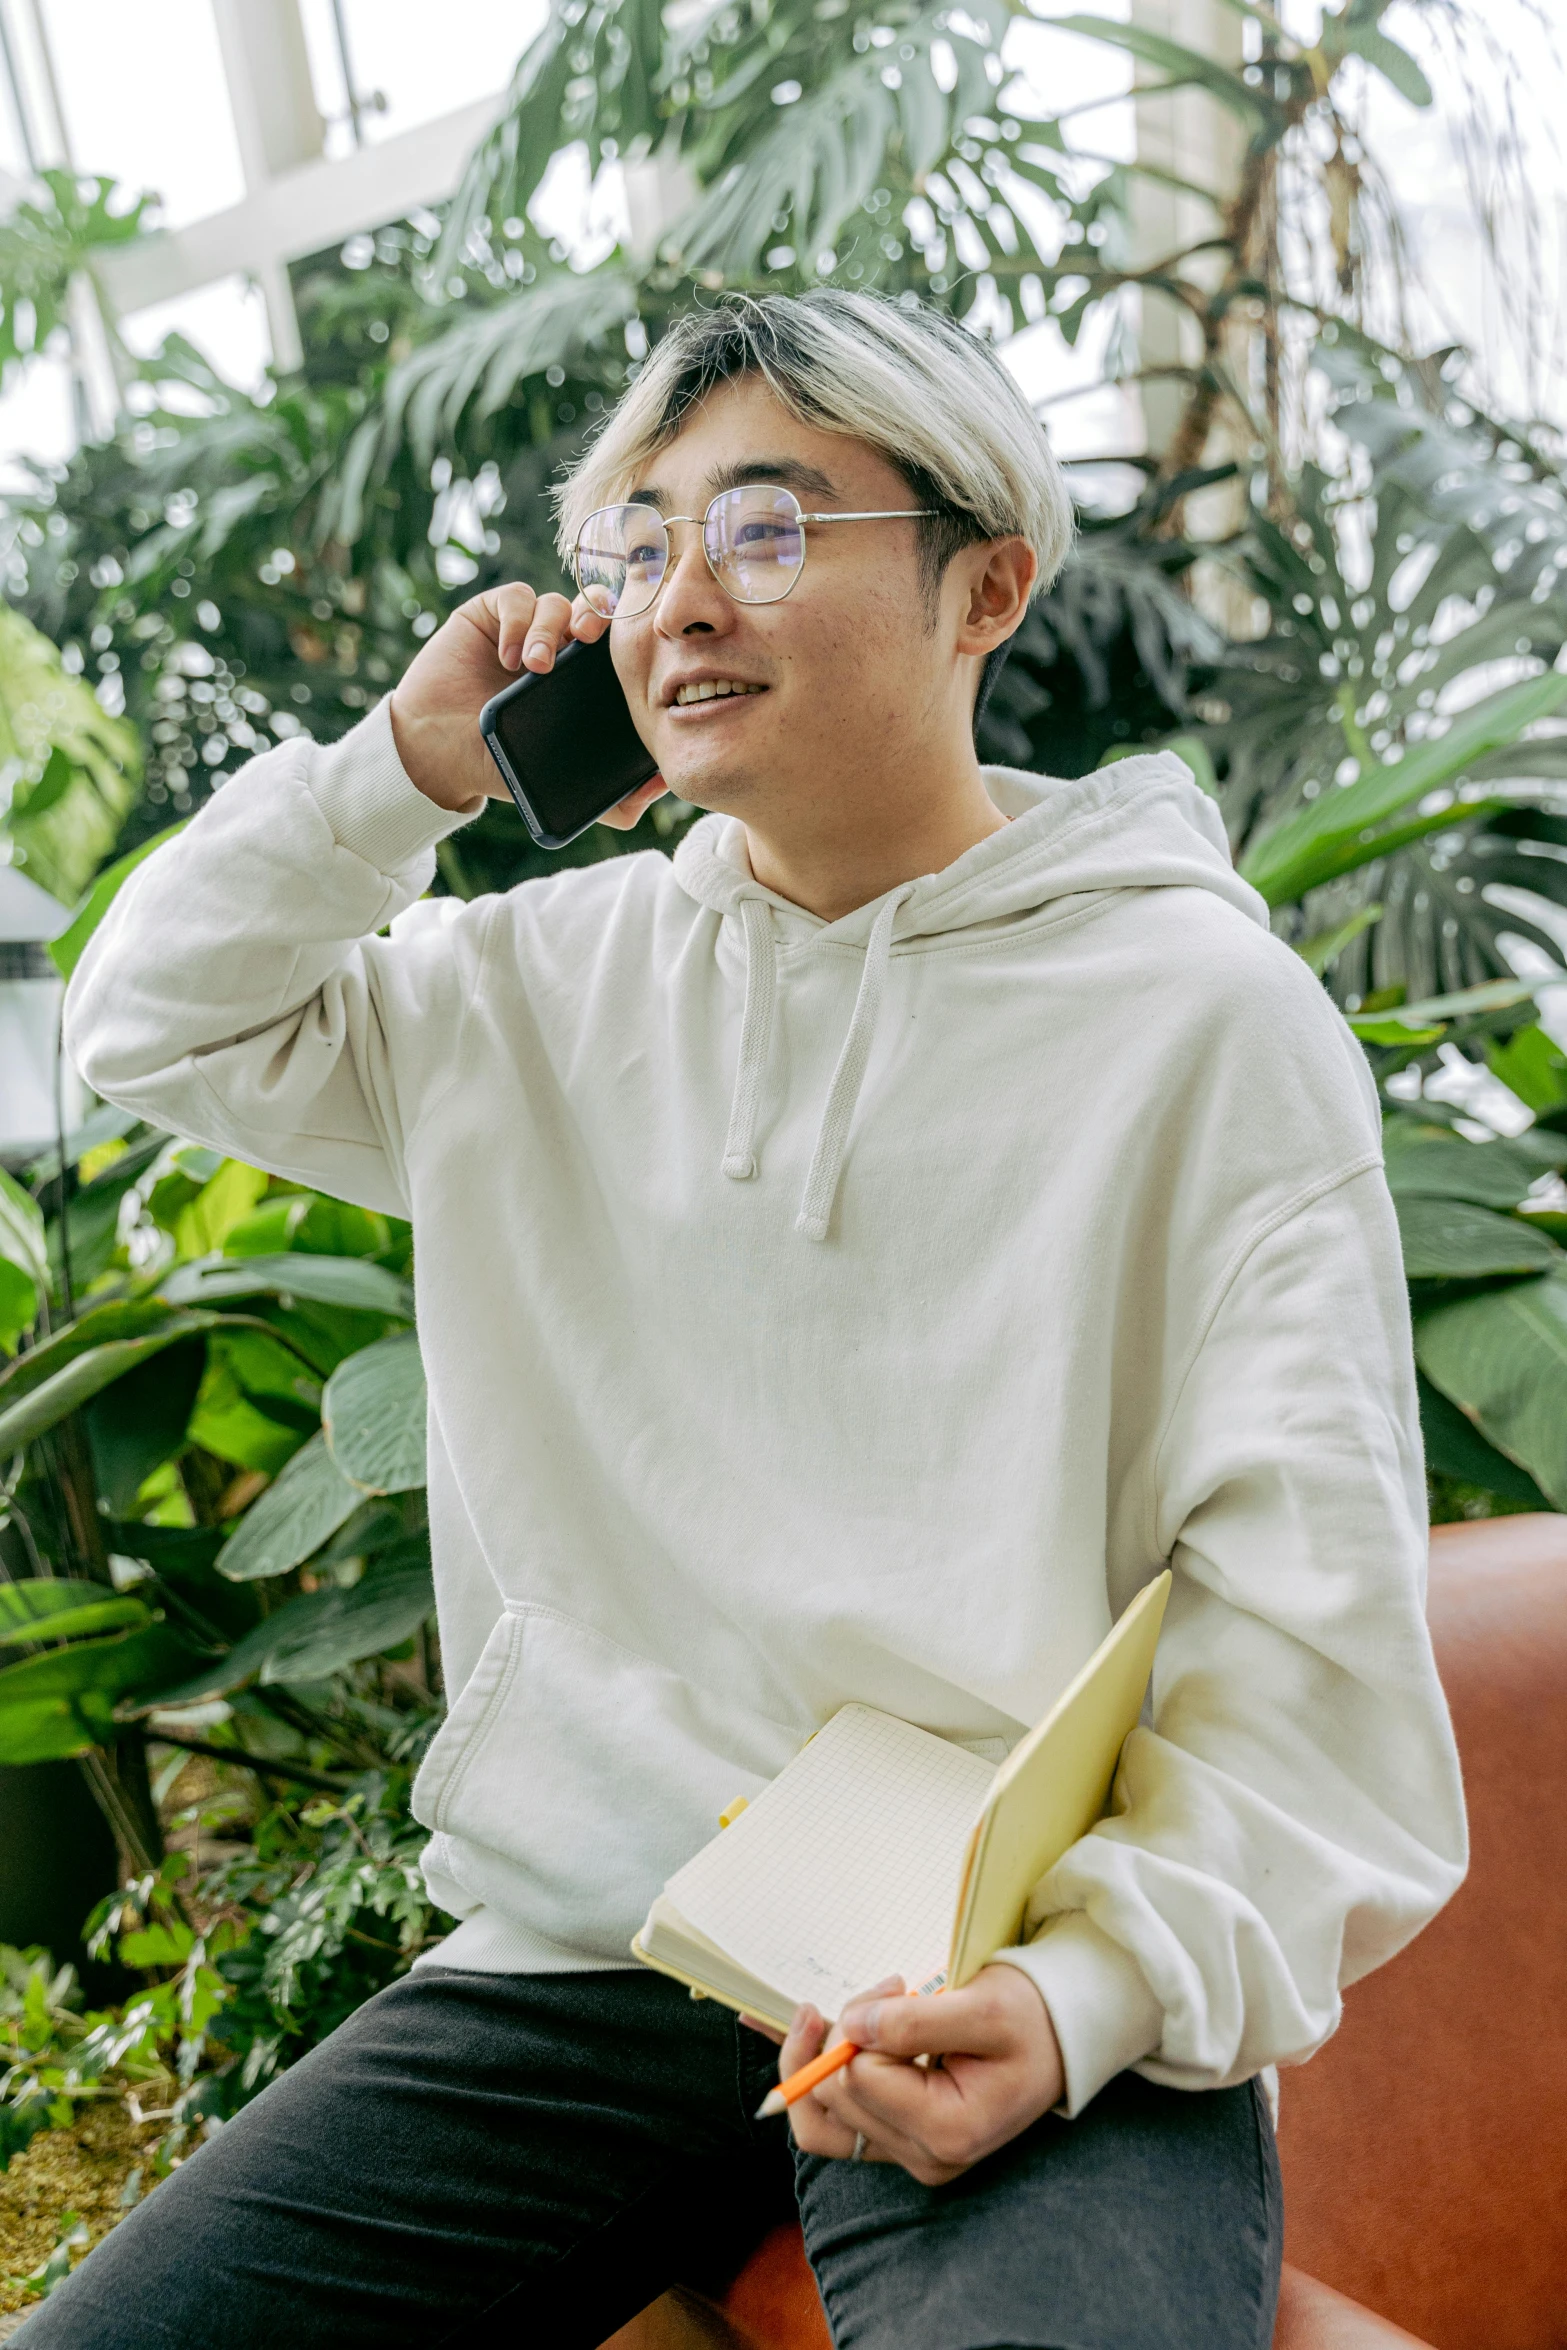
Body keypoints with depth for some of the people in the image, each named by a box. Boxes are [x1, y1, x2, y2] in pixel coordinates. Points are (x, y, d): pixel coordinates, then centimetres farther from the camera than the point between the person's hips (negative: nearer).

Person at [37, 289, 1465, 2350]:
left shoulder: (1206, 1008, -6)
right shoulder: (565, 975, 8)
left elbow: (1311, 1622, -8)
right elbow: (157, 1022, 16)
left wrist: (1100, 1988, -20)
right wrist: (409, 767, 2)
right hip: (583, 1949, 4)